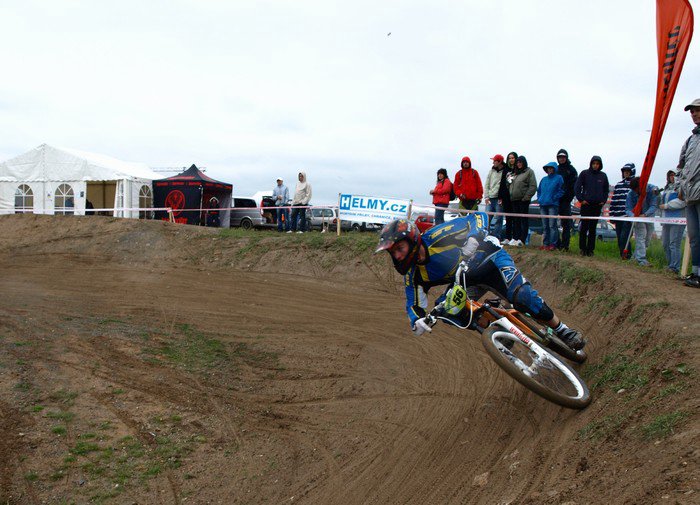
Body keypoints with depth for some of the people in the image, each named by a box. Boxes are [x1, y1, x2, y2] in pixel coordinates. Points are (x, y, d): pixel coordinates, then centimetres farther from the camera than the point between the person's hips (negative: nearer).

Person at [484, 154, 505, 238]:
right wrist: (487, 197, 4)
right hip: (490, 199, 5)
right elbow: (487, 185, 13)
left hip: (499, 199, -5)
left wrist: (502, 198, -12)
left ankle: (496, 236, 3)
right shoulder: (491, 171, 12)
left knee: (498, 218, -1)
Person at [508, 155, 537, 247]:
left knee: (524, 220, -5)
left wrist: (526, 197, -15)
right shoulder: (515, 173, 20)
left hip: (523, 199, -7)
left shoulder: (529, 171, -2)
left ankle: (522, 239, -7)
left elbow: (533, 186, -9)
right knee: (515, 220, 10)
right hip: (514, 199, 7)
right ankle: (515, 238, 15)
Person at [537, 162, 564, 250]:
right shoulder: (544, 179, 17)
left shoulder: (558, 178, 1)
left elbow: (561, 191, -4)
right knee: (545, 226, 8)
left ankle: (553, 244, -5)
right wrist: (539, 198, 10)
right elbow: (539, 190, 24)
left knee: (552, 225, -8)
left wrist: (554, 198, -11)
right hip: (543, 205, 6)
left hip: (553, 205, -6)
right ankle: (545, 243, 12)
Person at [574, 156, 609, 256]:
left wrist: (604, 200, 8)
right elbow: (577, 187, -1)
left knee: (593, 227, 5)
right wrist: (581, 199, -6)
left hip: (597, 205, 3)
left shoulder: (603, 176, 9)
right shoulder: (584, 174, 0)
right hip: (586, 204, -2)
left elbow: (606, 189, 19)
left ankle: (590, 249, 10)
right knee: (584, 226, -4)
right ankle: (583, 248, 3)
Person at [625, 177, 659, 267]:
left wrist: (645, 214, -44)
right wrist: (633, 215, -44)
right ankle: (641, 259, -21)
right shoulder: (631, 194, -20)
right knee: (640, 236, -17)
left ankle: (636, 256, 25)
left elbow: (654, 206, -26)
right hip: (636, 216, -2)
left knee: (648, 238, 8)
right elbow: (629, 209, -20)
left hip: (649, 215, 3)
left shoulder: (653, 189, -23)